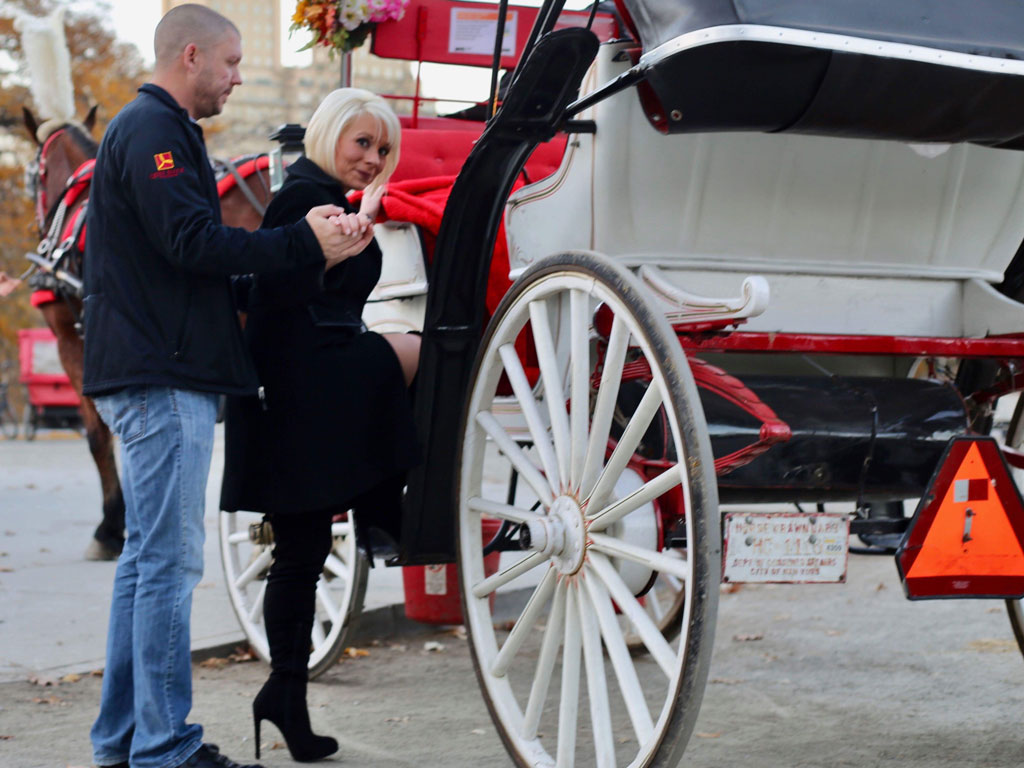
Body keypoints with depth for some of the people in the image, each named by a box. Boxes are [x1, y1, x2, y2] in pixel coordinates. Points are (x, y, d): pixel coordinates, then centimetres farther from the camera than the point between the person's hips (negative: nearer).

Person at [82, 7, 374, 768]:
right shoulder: (153, 131, -10)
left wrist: (312, 246, 10)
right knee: (169, 562, -9)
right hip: (163, 376, -11)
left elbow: (192, 248, 20)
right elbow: (190, 243, -20)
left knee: (148, 559, 13)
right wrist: (304, 241, -15)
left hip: (155, 375, 11)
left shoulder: (158, 130, 23)